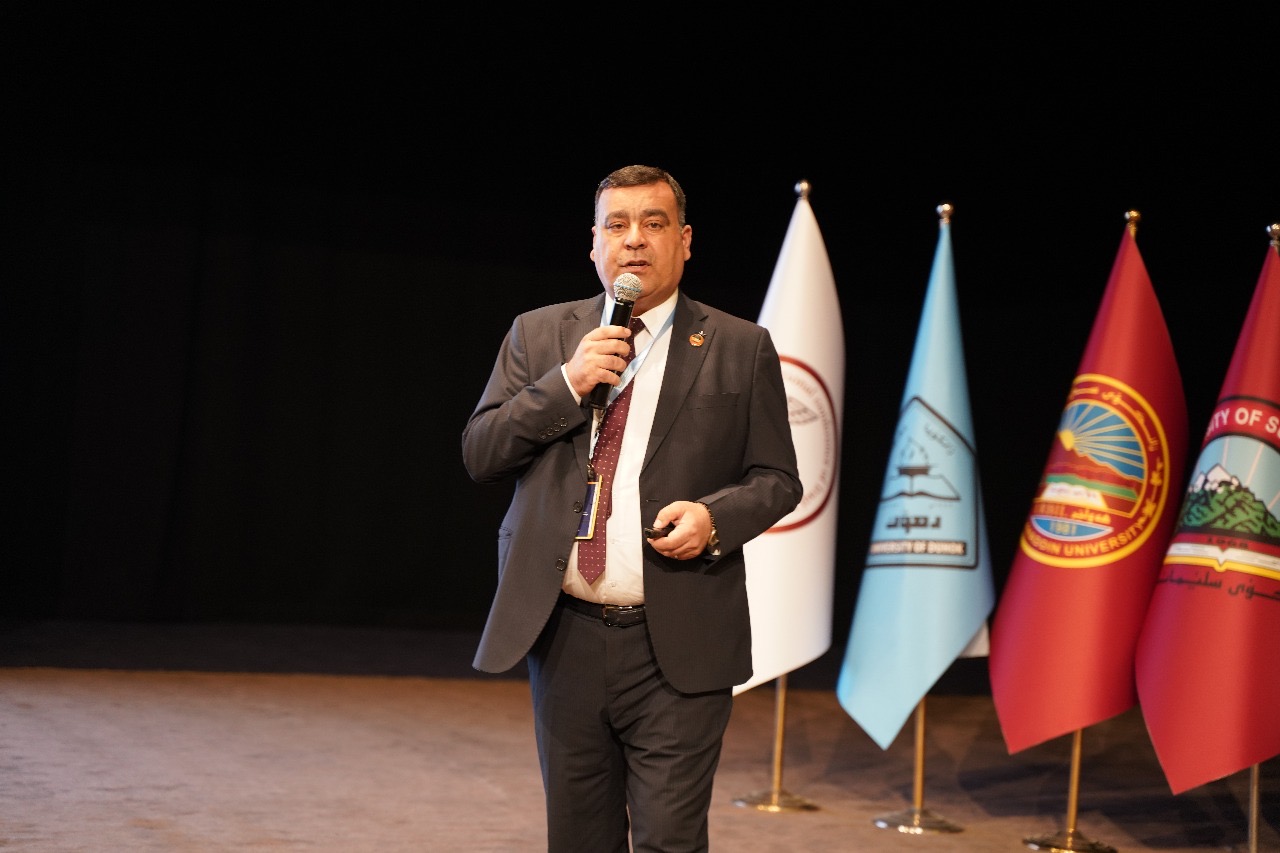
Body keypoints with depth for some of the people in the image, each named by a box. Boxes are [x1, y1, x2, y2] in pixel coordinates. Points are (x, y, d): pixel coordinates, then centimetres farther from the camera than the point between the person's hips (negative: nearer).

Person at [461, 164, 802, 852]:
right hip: (565, 638, 3)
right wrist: (567, 383, -10)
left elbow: (777, 479, 6)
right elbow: (479, 454, 3)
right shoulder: (537, 336, 10)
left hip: (679, 647, -3)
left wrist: (715, 516, -15)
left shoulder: (740, 349, 4)